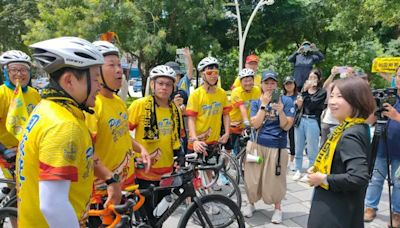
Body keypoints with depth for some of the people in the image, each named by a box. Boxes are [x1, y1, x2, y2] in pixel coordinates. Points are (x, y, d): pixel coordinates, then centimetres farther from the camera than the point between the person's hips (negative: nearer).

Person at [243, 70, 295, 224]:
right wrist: (264, 105, -16)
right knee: (253, 177, 10)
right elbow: (255, 124, -10)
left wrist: (280, 111, -24)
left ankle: (277, 208, 29)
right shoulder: (256, 102, 2)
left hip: (277, 146, -2)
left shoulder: (286, 101, -4)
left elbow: (286, 126, -8)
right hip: (257, 144, 2)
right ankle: (251, 204, 33)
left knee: (275, 179, 7)